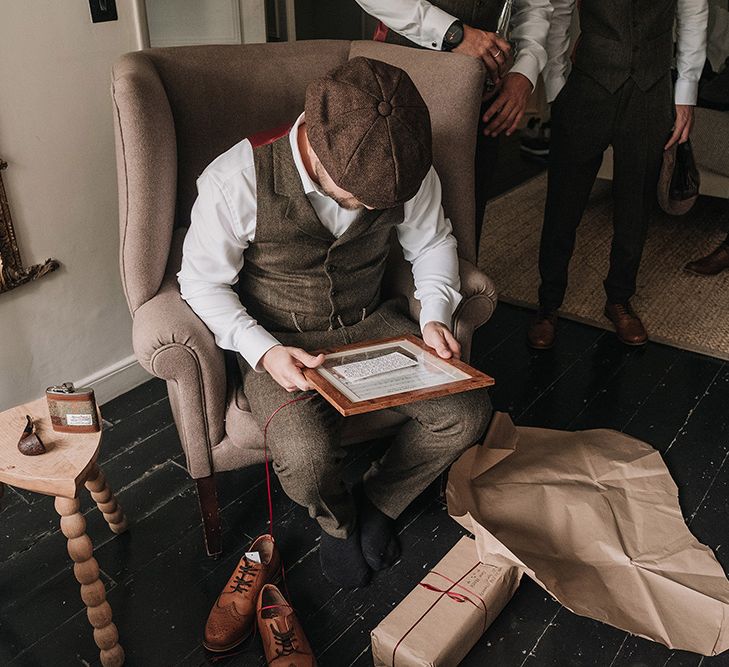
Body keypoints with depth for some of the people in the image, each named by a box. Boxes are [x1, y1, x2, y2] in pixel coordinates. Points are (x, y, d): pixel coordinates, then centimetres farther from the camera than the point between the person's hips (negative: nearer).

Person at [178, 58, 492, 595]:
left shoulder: (407, 169, -12)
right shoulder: (237, 179, -23)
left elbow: (432, 243, 6)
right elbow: (203, 280, -12)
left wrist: (436, 316, -12)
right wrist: (264, 351, -26)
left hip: (372, 324, 4)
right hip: (281, 340, -3)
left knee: (468, 412, -15)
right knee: (307, 456, -30)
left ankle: (379, 504, 15)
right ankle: (337, 519, 12)